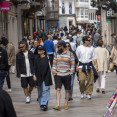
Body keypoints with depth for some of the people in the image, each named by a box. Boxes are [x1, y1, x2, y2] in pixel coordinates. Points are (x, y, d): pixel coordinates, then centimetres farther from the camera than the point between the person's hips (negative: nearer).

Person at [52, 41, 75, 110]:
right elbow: (54, 63, 16)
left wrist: (71, 72, -6)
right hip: (58, 75, 2)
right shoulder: (57, 54, 12)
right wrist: (54, 70, 4)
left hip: (67, 75, -2)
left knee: (67, 90, 5)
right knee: (58, 89, -7)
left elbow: (73, 64, 2)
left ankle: (66, 104, 16)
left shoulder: (70, 54, 2)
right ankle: (58, 105, -12)